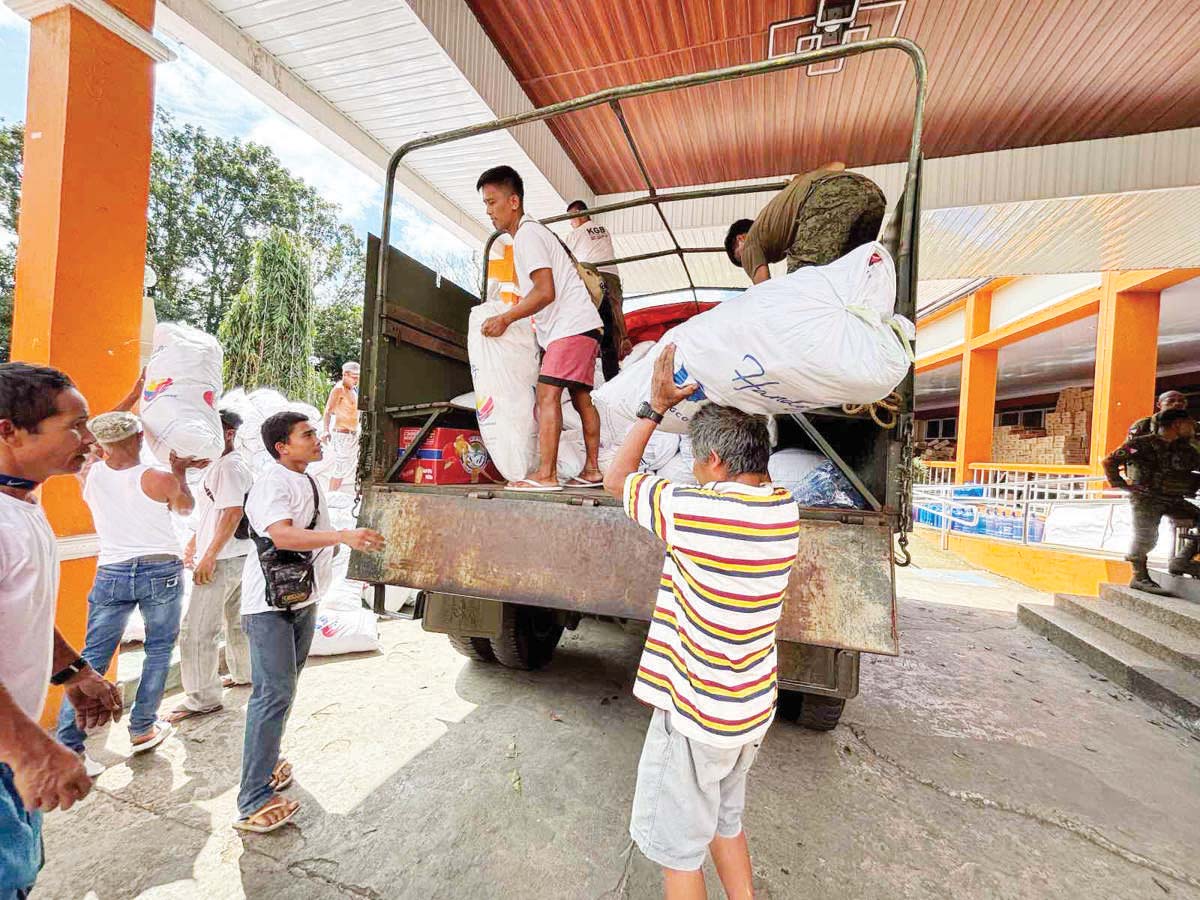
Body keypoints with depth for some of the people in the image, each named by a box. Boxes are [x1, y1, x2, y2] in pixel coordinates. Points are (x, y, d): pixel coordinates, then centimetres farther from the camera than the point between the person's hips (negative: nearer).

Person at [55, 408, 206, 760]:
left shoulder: (89, 474, -2)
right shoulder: (160, 480, -13)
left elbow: (92, 441, 20)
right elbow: (185, 507, 9)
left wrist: (129, 400, 22)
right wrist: (179, 470, 18)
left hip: (112, 573, 3)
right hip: (162, 571, -3)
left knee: (93, 656, 10)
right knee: (159, 650, 12)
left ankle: (68, 745, 9)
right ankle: (142, 729, 20)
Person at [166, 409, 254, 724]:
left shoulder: (230, 466, -16)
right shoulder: (219, 465, 16)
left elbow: (233, 512, -24)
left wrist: (209, 556, -22)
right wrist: (194, 543, 22)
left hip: (222, 559, -10)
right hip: (237, 557, 10)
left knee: (197, 630, -3)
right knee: (235, 620, 22)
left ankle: (203, 699, 7)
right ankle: (245, 674, 38)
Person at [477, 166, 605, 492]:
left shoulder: (527, 233, -8)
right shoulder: (532, 231, 23)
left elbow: (545, 292, -18)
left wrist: (505, 318, -13)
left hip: (570, 325, -10)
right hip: (581, 326, 10)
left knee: (547, 393, -15)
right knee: (580, 396, 8)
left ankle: (545, 474, -16)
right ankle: (592, 470, 13)